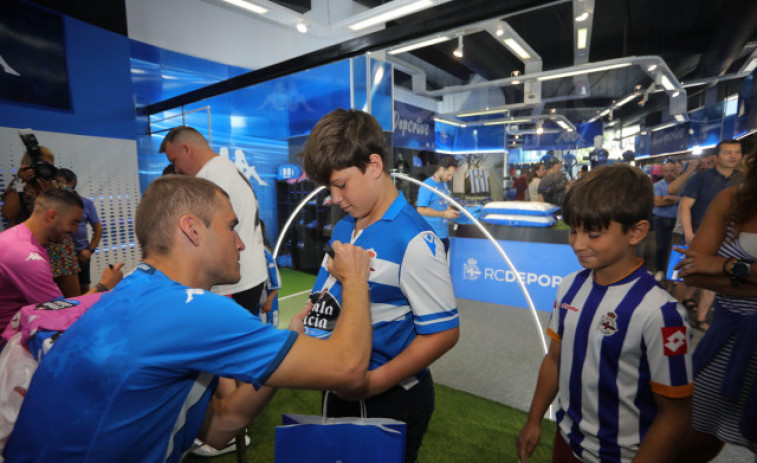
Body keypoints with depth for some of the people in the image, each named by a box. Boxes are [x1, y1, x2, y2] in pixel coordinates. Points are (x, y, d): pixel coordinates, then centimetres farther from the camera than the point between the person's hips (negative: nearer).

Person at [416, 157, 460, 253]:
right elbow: (421, 209, -20)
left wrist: (451, 211, 3)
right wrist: (444, 214, -18)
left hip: (444, 234, 8)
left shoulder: (444, 184, 13)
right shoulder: (427, 185, -13)